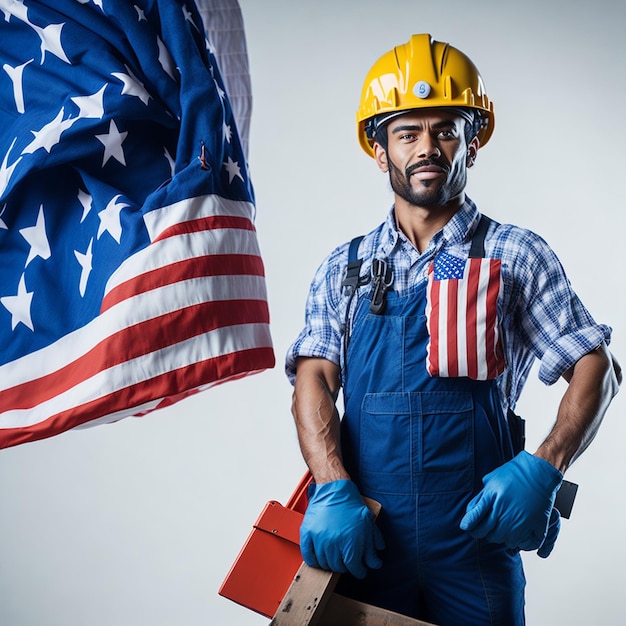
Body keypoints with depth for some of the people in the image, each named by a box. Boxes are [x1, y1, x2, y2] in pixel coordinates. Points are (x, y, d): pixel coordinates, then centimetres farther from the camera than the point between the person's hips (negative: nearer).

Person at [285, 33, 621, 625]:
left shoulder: (515, 255, 3)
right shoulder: (344, 269, 8)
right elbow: (314, 380, -2)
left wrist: (543, 468, -17)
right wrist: (334, 489, -19)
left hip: (477, 535, -1)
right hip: (364, 539, 2)